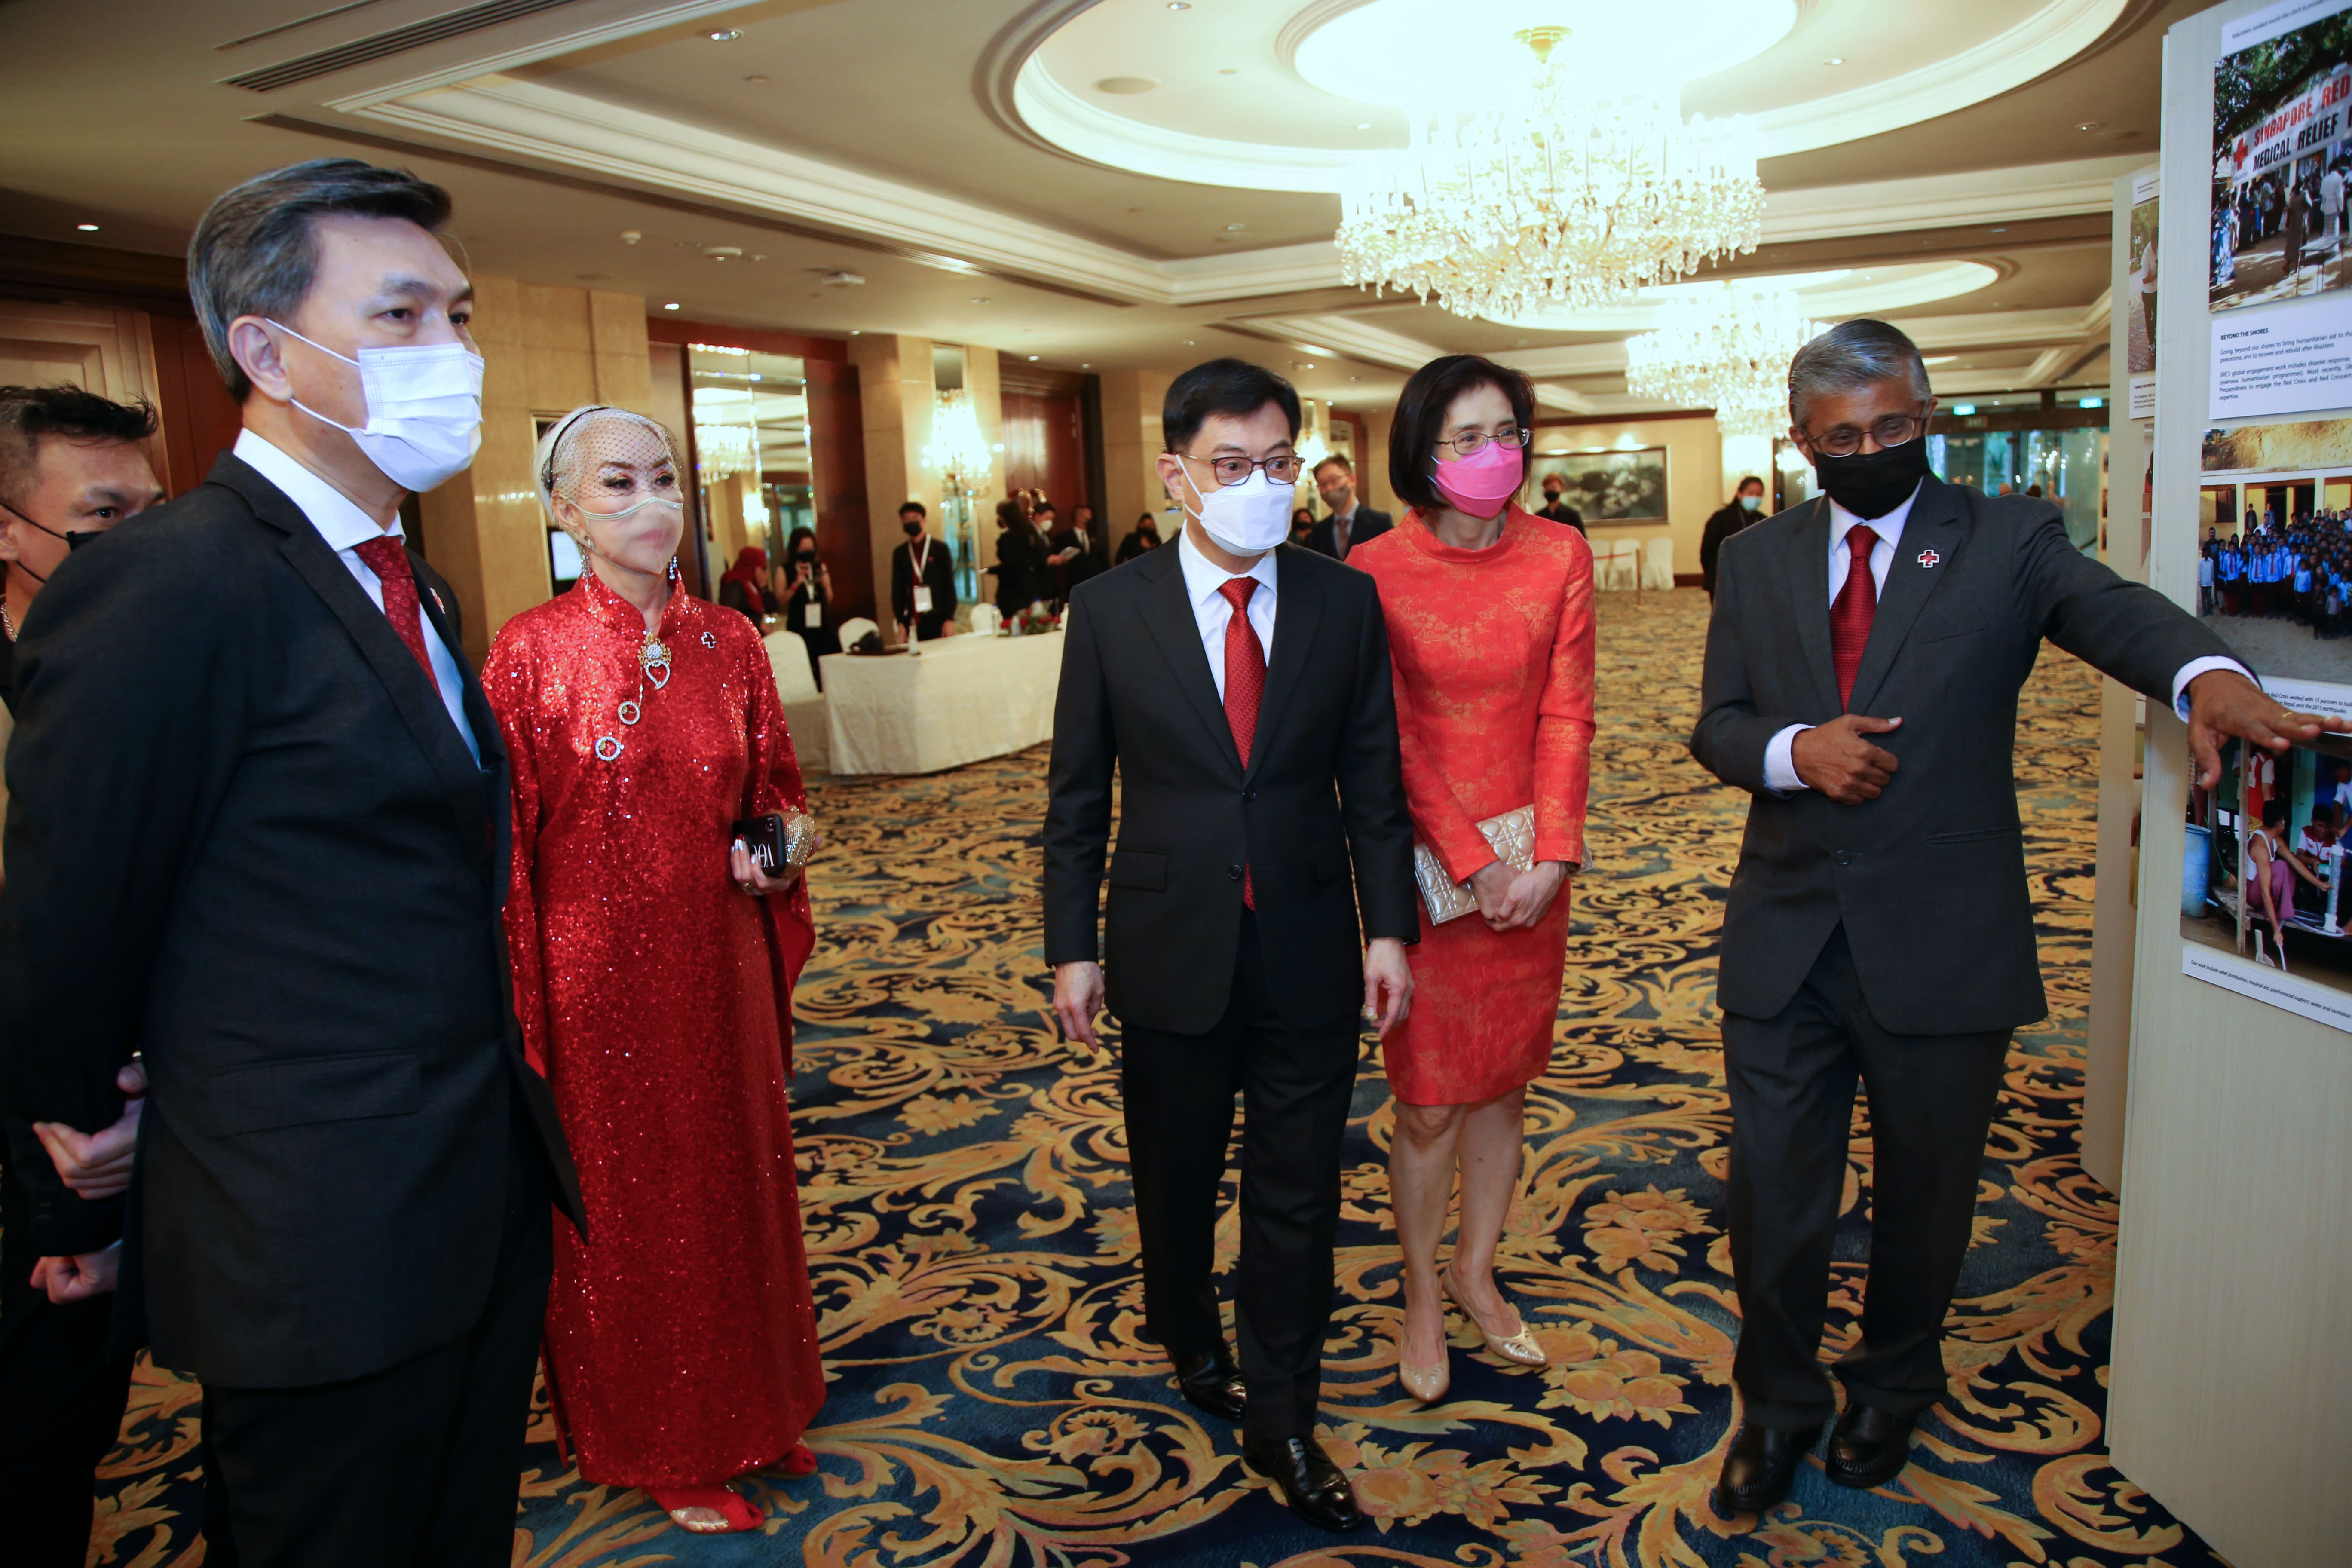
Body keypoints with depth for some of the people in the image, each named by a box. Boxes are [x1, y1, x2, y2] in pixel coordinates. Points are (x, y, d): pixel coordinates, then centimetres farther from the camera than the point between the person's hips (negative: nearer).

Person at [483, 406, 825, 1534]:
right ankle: (657, 1448, 36)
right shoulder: (530, 652, -11)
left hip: (721, 964, 4)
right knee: (621, 1202, 13)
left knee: (736, 1178, 18)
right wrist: (522, 1011, -9)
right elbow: (507, 847, -8)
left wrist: (769, 848, -8)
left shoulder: (730, 644, 1)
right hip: (596, 969, -4)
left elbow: (775, 788, 13)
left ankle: (751, 1408, 41)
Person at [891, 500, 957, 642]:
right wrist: (900, 622, 0)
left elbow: (949, 586, 1)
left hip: (938, 620, -1)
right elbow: (897, 590, 8)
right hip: (913, 622, 2)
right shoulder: (900, 554, 9)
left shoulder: (940, 549, 3)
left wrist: (950, 618, -4)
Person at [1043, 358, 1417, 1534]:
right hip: (1172, 956, 0)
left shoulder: (1345, 602, -1)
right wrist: (1072, 949, -2)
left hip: (1310, 957, 1)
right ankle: (1188, 1337, 48)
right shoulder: (1111, 610, -5)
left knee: (1298, 1197, 10)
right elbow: (1076, 799, -1)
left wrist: (1387, 927, -2)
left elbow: (1374, 783, 2)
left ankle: (1280, 1424, 29)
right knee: (1175, 1182, 19)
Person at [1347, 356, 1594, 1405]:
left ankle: (1475, 1275, 34)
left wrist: (1551, 856, -11)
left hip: (1533, 865, 3)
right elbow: (1394, 740, -9)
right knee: (1429, 1103, 5)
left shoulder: (1560, 555, 0)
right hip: (1425, 863, -3)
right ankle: (1421, 1298, 26)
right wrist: (1473, 864, -13)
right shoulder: (1376, 571, -10)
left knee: (1506, 1083, 14)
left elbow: (1565, 715, -2)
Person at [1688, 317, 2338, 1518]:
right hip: (1785, 939, 2)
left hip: (1943, 943, -1)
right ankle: (1778, 1405, 33)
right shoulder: (1756, 561, 7)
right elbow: (1717, 723, 5)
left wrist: (2207, 674, -43)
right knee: (1773, 1191, 9)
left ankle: (1892, 1388, 43)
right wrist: (1793, 749, -17)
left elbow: (2112, 608, -21)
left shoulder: (2007, 541, -2)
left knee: (1925, 1194, 16)